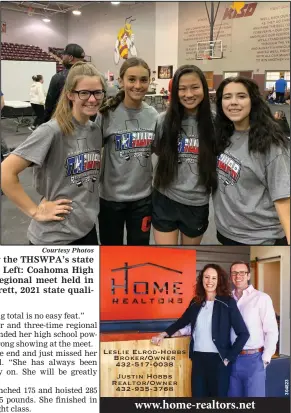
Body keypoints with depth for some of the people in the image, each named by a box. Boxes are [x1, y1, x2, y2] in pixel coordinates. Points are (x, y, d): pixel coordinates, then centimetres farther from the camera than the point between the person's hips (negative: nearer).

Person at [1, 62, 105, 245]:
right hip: (54, 236, -6)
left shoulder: (96, 130, 3)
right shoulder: (52, 131, -18)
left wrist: (89, 206, 6)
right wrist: (35, 211, -17)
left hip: (87, 229, 6)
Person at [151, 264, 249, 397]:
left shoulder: (227, 302, -7)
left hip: (218, 360, -4)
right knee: (198, 394, 11)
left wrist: (229, 358, -9)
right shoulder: (196, 302, 7)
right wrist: (163, 334, 6)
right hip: (198, 358, 4)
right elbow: (182, 321, 19)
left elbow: (243, 333, -8)